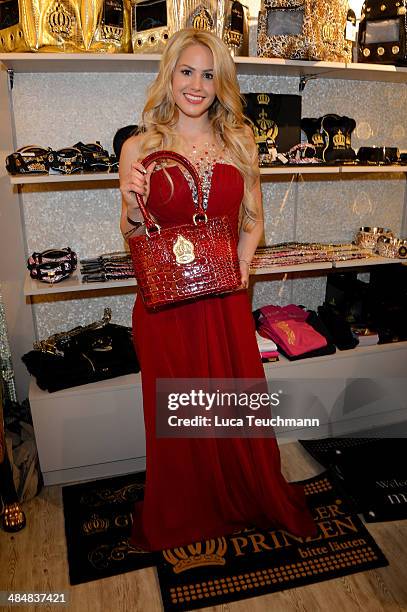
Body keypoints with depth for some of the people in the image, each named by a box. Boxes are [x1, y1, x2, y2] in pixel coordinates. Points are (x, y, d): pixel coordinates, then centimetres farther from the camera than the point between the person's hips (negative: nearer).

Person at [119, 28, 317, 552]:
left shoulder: (240, 143, 6)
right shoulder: (139, 148, -1)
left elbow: (252, 220, 11)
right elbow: (132, 235, 5)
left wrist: (241, 264, -5)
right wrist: (133, 206, -16)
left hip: (226, 300, 2)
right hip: (166, 303, -1)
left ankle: (257, 500, 42)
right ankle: (179, 516, 41)